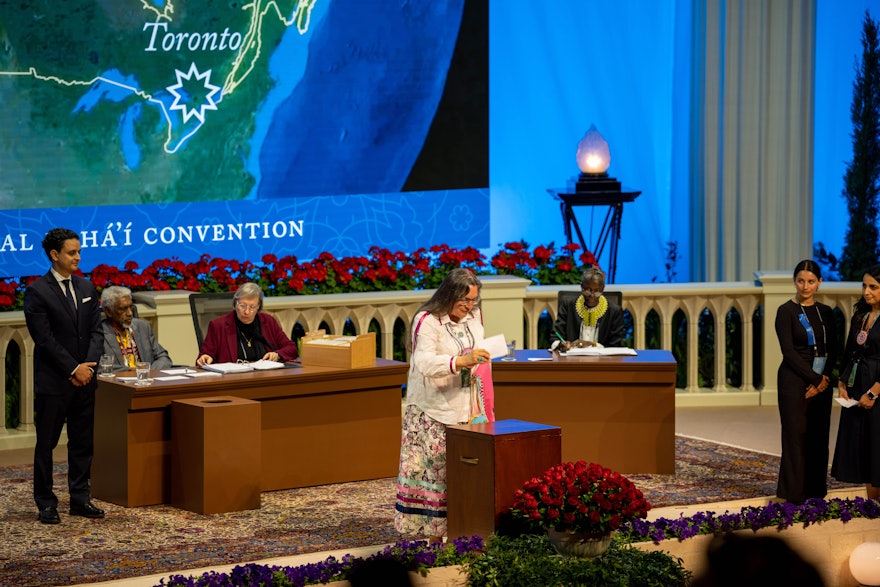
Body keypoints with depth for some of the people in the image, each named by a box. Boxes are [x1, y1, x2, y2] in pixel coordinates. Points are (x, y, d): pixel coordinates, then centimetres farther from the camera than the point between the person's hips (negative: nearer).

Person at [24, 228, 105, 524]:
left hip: (84, 378, 6)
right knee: (46, 443, 1)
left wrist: (88, 365, -7)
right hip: (53, 381, -6)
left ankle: (80, 499, 17)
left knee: (83, 442, 9)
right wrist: (73, 369, -14)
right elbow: (44, 338, -13)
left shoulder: (86, 288, 11)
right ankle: (46, 503, 7)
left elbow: (96, 331, 8)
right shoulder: (38, 292, -8)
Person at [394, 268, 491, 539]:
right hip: (434, 411, -6)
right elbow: (425, 362, -28)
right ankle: (434, 532, -4)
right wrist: (461, 361, -40)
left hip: (465, 409, 6)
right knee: (434, 469, -8)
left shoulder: (474, 316, 9)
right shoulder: (427, 321, -14)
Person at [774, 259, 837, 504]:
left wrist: (825, 379, -8)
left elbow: (833, 351, 8)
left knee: (819, 436, 7)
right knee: (796, 435, -4)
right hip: (795, 381, -5)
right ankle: (794, 493, 0)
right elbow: (788, 351, -12)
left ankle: (816, 491, 14)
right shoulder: (786, 311, -5)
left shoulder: (825, 312, 10)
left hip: (822, 382, 5)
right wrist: (814, 379, -14)